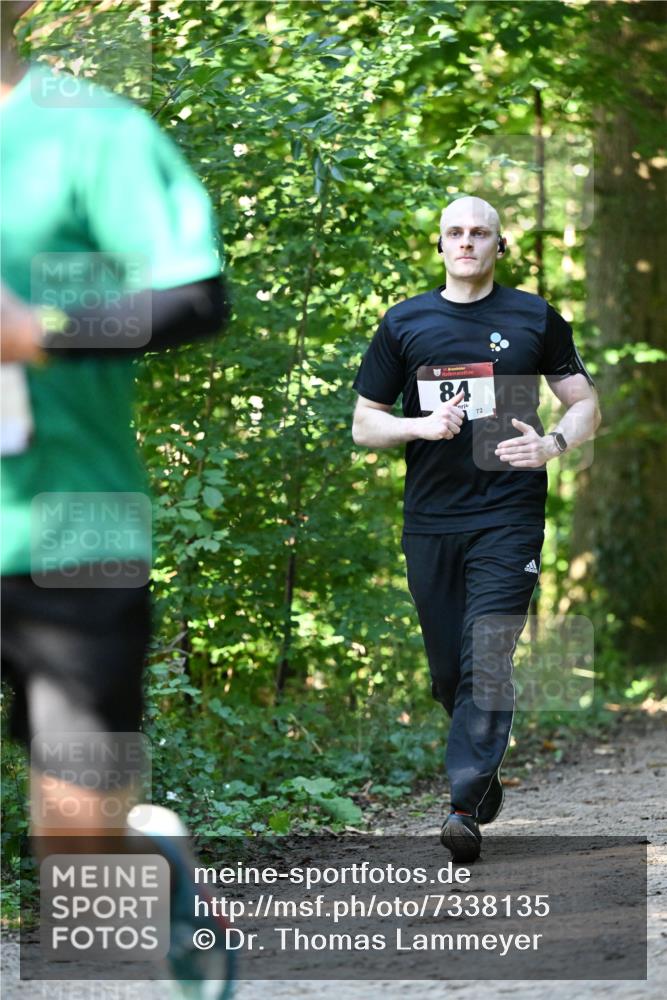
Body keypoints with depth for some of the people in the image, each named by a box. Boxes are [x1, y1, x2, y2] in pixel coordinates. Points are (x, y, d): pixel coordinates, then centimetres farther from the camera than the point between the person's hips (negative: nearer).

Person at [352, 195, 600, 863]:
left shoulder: (535, 319, 6)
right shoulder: (404, 323, 9)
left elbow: (585, 405, 10)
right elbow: (364, 424, 11)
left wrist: (552, 445, -11)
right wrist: (421, 425, -9)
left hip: (508, 514, -2)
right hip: (429, 520, 3)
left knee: (488, 659, -15)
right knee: (447, 669, 7)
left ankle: (465, 806, -16)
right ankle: (486, 777, 30)